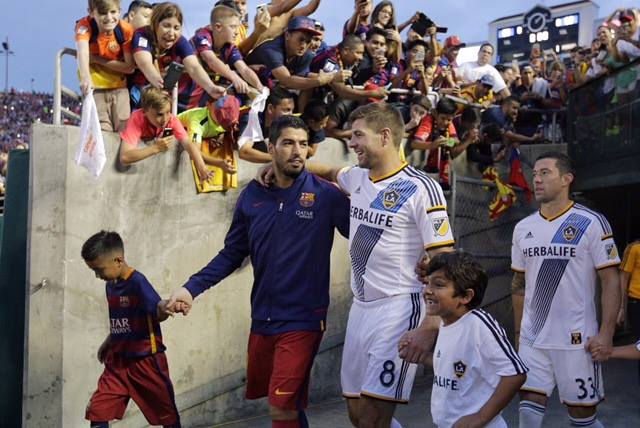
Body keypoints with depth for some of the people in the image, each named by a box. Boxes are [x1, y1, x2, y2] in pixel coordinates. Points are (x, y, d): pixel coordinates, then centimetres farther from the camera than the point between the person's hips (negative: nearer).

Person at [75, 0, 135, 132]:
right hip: (95, 86, -2)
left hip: (119, 86, 2)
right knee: (103, 131, -14)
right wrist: (85, 78, -59)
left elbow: (130, 67, -12)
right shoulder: (85, 25, -19)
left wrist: (98, 60, -20)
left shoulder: (126, 30, -14)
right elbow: (82, 52, -39)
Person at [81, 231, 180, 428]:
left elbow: (159, 314, -27)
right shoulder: (110, 285, 6)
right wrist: (108, 344, 33)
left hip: (146, 361, -7)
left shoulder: (137, 282, -17)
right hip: (118, 361, 7)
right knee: (97, 410, 0)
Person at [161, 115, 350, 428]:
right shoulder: (252, 196, 2)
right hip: (263, 317, 5)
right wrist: (191, 288, -2)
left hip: (302, 319, -5)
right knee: (261, 391, 19)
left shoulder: (325, 195, -9)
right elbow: (232, 253, 7)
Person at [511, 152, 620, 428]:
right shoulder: (523, 228, 8)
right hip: (532, 339, 4)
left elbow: (611, 281, -7)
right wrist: (519, 331, 16)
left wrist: (605, 335, -14)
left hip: (576, 340, -4)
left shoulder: (591, 223, -6)